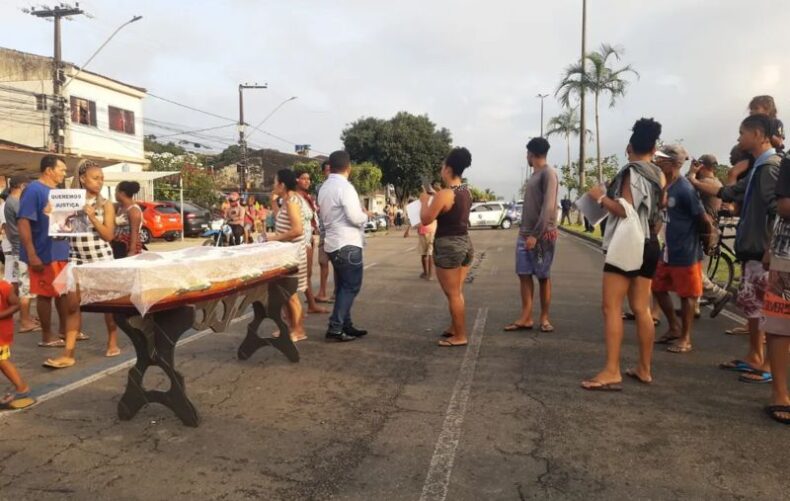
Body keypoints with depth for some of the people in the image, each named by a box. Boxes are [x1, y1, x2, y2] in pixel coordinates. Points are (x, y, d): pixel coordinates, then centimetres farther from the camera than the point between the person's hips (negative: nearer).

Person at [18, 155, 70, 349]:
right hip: (44, 253, -8)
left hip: (60, 251, 8)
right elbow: (23, 222, -20)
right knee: (45, 294, 1)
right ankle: (47, 336, 11)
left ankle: (65, 329, 27)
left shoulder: (56, 191, 14)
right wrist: (32, 255, -24)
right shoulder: (34, 190, -13)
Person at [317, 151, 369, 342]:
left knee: (343, 286, 15)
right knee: (351, 287, -3)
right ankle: (335, 328, -5)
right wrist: (365, 215, 0)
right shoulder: (345, 187, -16)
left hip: (334, 243, 9)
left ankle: (345, 325, 21)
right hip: (347, 244, -9)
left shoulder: (324, 188, 11)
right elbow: (355, 218, -22)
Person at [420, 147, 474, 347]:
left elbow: (426, 219, -13)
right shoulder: (466, 191, 7)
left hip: (448, 246, -9)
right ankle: (454, 328, 30)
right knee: (457, 292, 19)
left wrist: (424, 201, 3)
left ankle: (460, 336, 5)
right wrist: (434, 198, 20)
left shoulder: (444, 194, -19)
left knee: (452, 294, 0)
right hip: (465, 243, 9)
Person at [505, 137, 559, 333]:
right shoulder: (534, 174, 17)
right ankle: (526, 318, 6)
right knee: (524, 275, 3)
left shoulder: (548, 173, -10)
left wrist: (536, 234, -21)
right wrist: (525, 232, 13)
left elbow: (548, 207, -18)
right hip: (524, 233, 8)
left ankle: (544, 318, 10)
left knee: (543, 276, 1)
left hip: (542, 235, -8)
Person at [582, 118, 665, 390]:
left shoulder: (632, 172, -10)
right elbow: (659, 216, 16)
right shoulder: (658, 174, 13)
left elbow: (625, 210, -20)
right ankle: (644, 369, 17)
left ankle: (612, 372, -13)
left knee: (612, 308, -9)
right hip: (649, 245, 9)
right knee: (641, 309, 11)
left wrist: (600, 196, -7)